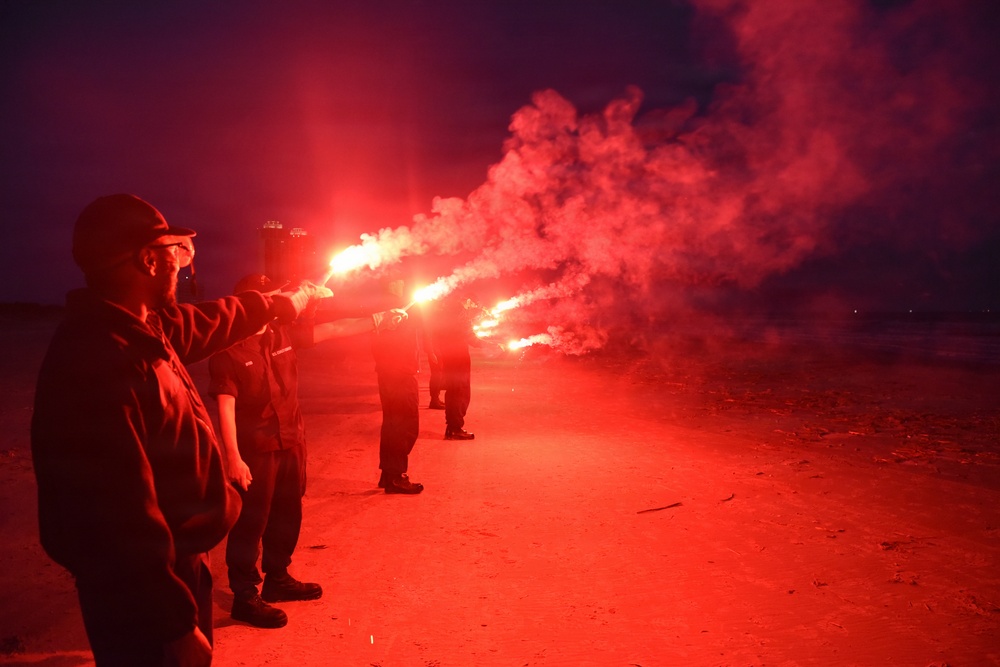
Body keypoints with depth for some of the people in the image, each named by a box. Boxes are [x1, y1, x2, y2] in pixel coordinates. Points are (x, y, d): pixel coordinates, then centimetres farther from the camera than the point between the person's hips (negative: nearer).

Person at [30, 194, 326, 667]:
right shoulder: (99, 359, -29)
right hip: (144, 595, -9)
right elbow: (119, 515, -31)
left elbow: (216, 319, 23)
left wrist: (285, 302, 38)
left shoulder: (145, 330, 2)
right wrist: (175, 625, -25)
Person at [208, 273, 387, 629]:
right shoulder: (229, 350, -13)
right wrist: (233, 457, -23)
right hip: (255, 450, -7)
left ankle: (277, 579, 35)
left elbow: (331, 330, 9)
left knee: (287, 516, 18)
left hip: (290, 442, 7)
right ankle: (244, 596, 14)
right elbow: (225, 405, -18)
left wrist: (377, 319, 6)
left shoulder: (284, 333, 5)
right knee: (250, 522, 1)